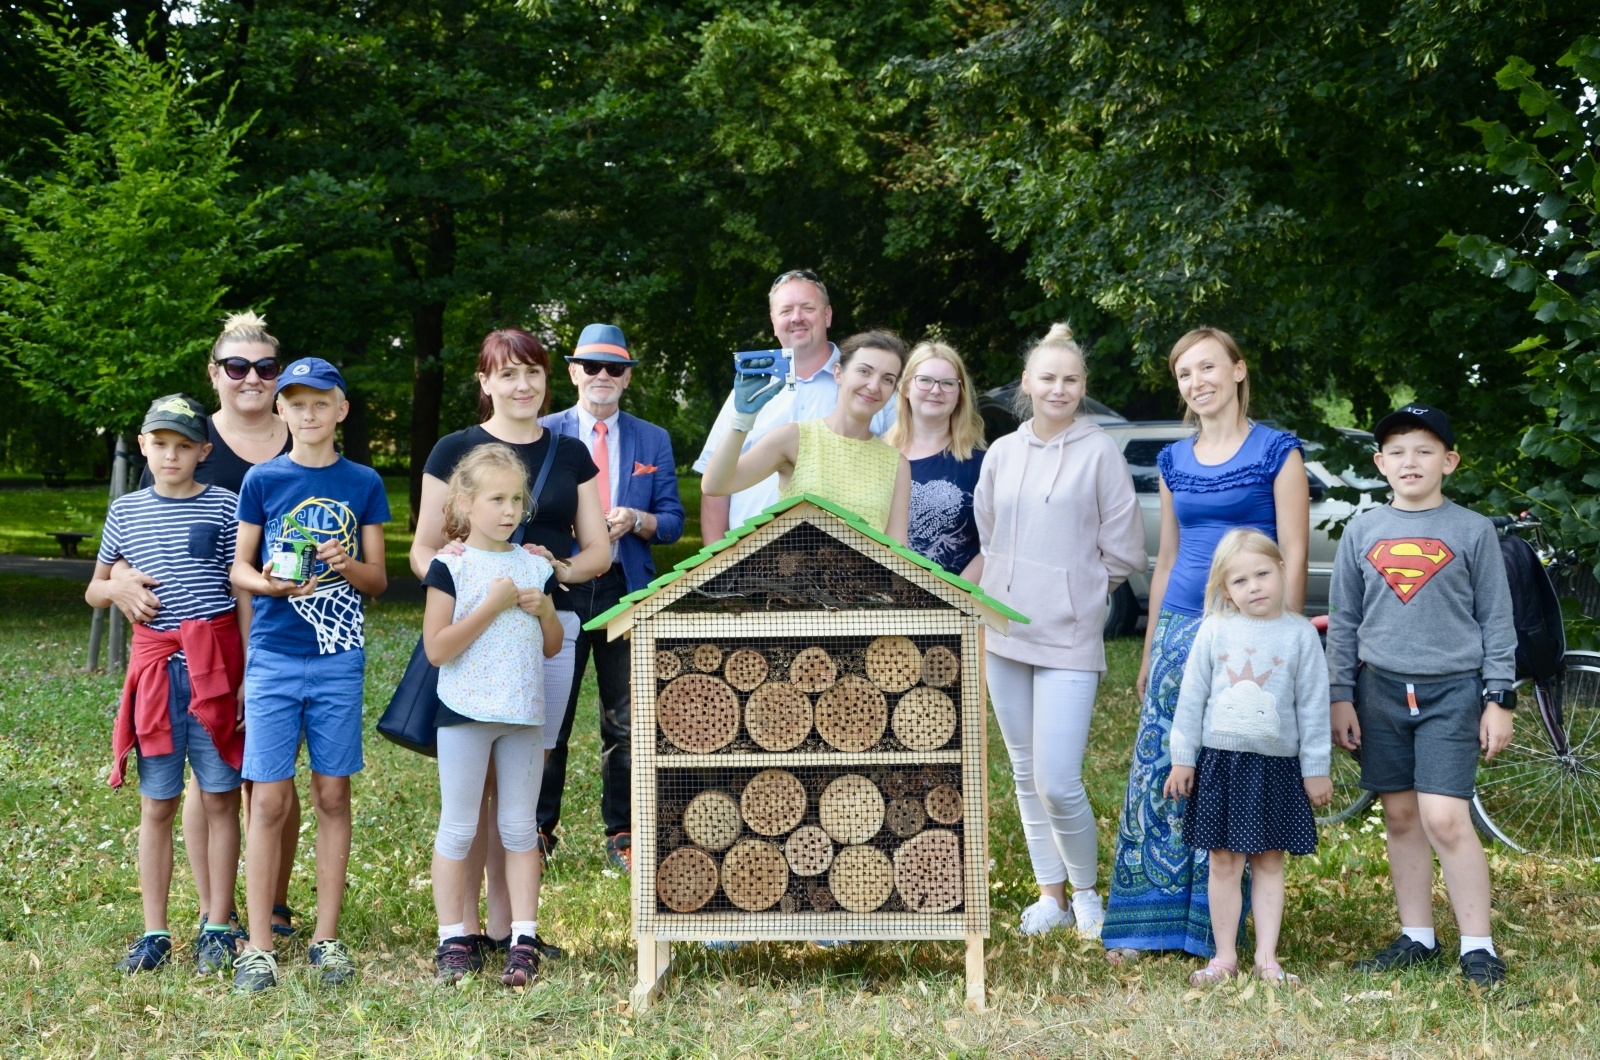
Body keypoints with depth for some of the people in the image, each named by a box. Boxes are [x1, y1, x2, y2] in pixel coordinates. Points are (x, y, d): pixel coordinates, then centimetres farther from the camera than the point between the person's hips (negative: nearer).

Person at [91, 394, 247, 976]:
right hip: (155, 663, 2)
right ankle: (154, 932, 13)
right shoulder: (126, 511, 9)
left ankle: (217, 927, 10)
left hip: (215, 662, -2)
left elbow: (243, 594, 1)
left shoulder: (225, 506, 1)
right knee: (156, 804, 6)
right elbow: (95, 590, 19)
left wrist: (251, 672, -4)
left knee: (219, 798, 2)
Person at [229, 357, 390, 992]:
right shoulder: (263, 480, 4)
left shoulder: (362, 484, 6)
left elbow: (378, 580, 7)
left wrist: (349, 565, -14)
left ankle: (326, 938, 14)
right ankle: (258, 946, 2)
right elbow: (238, 568, 6)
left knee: (333, 796, 5)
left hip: (338, 659, 1)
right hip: (273, 655, -1)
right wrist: (268, 582, -15)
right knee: (268, 801, -4)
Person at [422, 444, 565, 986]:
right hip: (466, 712, -4)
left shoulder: (534, 566, 9)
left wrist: (543, 609, -4)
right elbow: (437, 648, -15)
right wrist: (493, 605, -17)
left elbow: (553, 646, 15)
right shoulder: (450, 566, -6)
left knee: (521, 829, 6)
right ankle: (452, 940, 9)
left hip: (524, 714, 4)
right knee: (458, 829, 2)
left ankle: (523, 940, 9)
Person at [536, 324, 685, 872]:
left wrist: (636, 521, -12)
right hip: (558, 586, -1)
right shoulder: (542, 435, 6)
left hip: (626, 590, 2)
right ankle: (537, 831, 11)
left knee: (626, 719, 5)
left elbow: (673, 521, 8)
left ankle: (622, 833, 13)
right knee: (548, 715, 1)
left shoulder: (653, 441, 12)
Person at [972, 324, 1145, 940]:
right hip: (1005, 634, 5)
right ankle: (1050, 894, 23)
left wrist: (1075, 591, 5)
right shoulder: (1002, 454, 8)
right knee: (1026, 774, 11)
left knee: (1058, 783, -11)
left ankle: (1086, 891, 11)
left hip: (1069, 637, -5)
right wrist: (1015, 590, 11)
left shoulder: (1100, 452, -4)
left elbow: (1123, 551, -1)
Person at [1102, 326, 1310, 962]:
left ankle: (1217, 933, 4)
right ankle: (1145, 925, 7)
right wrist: (1150, 651, 17)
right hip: (1180, 626, 5)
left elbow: (1293, 555, -6)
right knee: (1158, 772, 1)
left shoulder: (1276, 452, -2)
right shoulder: (1175, 462, 13)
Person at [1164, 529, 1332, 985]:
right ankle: (1225, 956, 12)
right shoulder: (1214, 630, 0)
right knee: (1224, 862, 4)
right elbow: (1191, 697, 4)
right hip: (1220, 762, 1)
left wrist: (1316, 769, 2)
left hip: (1278, 766, 0)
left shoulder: (1300, 634, -1)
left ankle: (1266, 957, 11)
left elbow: (1313, 706, 2)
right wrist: (1182, 759, 3)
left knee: (1269, 862, 6)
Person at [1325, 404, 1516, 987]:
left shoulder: (1472, 531, 0)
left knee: (1444, 819, -12)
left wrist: (1499, 699, -3)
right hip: (1382, 689, 3)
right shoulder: (1363, 532, 7)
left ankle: (1478, 947, -4)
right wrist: (1341, 696, 6)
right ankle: (1417, 938, 18)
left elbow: (1496, 620, 2)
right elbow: (1343, 621, 11)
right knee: (1401, 816, 8)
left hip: (1451, 692, -3)